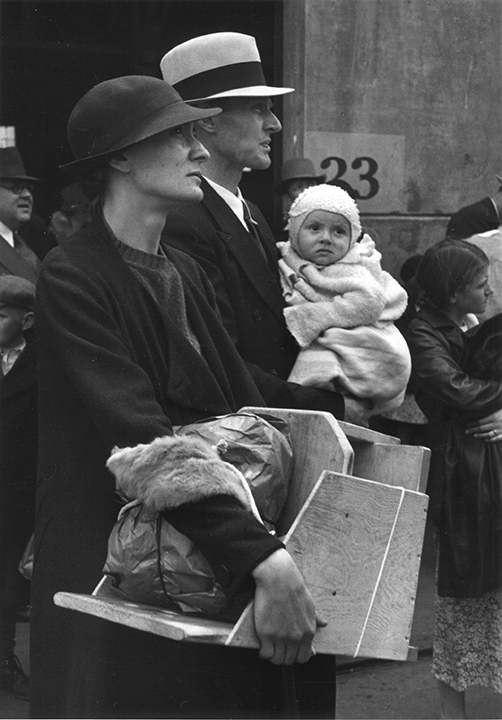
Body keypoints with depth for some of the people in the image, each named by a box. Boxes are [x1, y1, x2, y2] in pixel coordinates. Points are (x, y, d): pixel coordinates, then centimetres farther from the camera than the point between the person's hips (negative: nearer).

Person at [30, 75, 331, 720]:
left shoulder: (186, 274, 11)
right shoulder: (73, 278, -13)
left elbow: (246, 408, 8)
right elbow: (141, 437, -23)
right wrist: (264, 556, -31)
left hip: (214, 564, 7)